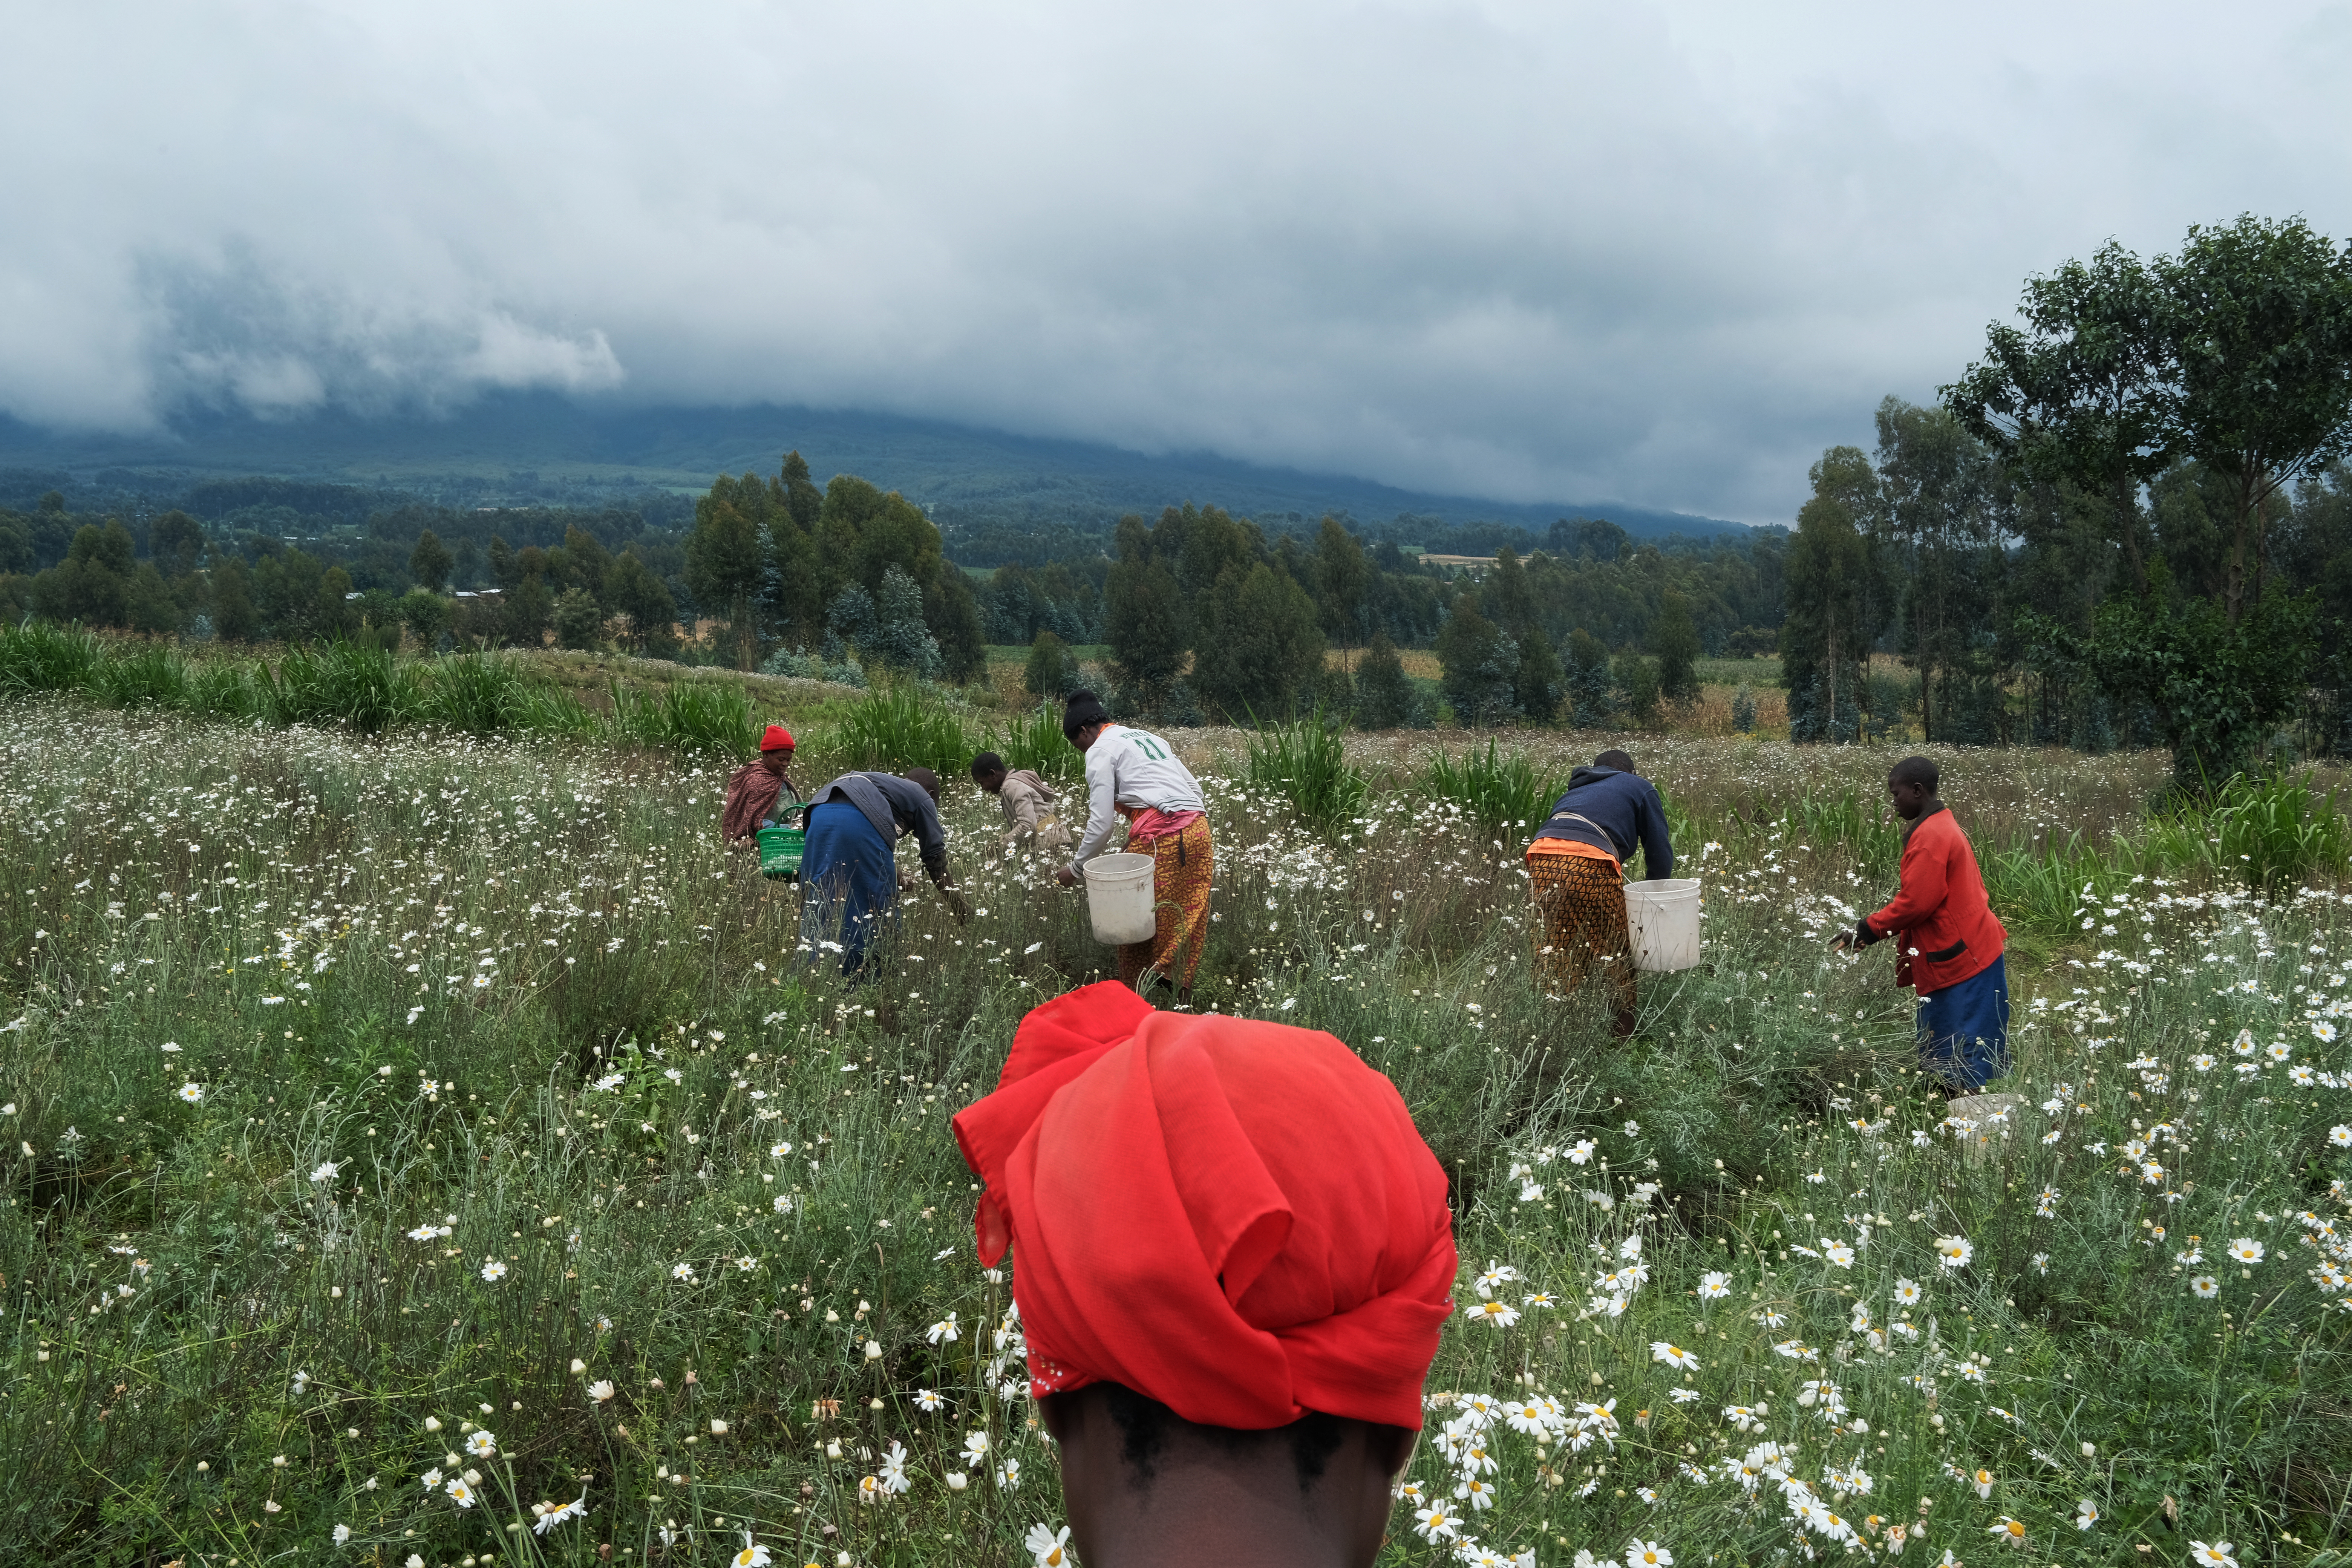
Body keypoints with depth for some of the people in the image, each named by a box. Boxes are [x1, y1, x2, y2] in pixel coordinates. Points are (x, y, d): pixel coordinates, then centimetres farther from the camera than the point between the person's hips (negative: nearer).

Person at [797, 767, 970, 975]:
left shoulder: (884, 783, 42)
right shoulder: (922, 798, 24)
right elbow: (935, 855, 21)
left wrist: (898, 880, 61)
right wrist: (959, 904, 31)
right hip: (859, 820, -6)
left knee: (817, 901, 11)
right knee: (879, 903, 6)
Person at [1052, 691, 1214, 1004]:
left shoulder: (1101, 750, 3)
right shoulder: (1150, 738, 27)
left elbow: (1101, 822, -3)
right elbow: (1194, 787, 23)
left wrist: (1077, 868, 6)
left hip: (1158, 836, -7)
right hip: (1198, 830, 7)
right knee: (1187, 924, 9)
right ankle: (1182, 999, 10)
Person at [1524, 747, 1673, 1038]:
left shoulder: (1574, 792, 40)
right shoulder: (1640, 788, 26)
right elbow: (1660, 853, 18)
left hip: (1541, 858, 5)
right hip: (1590, 866, -5)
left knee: (1554, 958, 13)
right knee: (1614, 958, 10)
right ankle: (1623, 1037, 16)